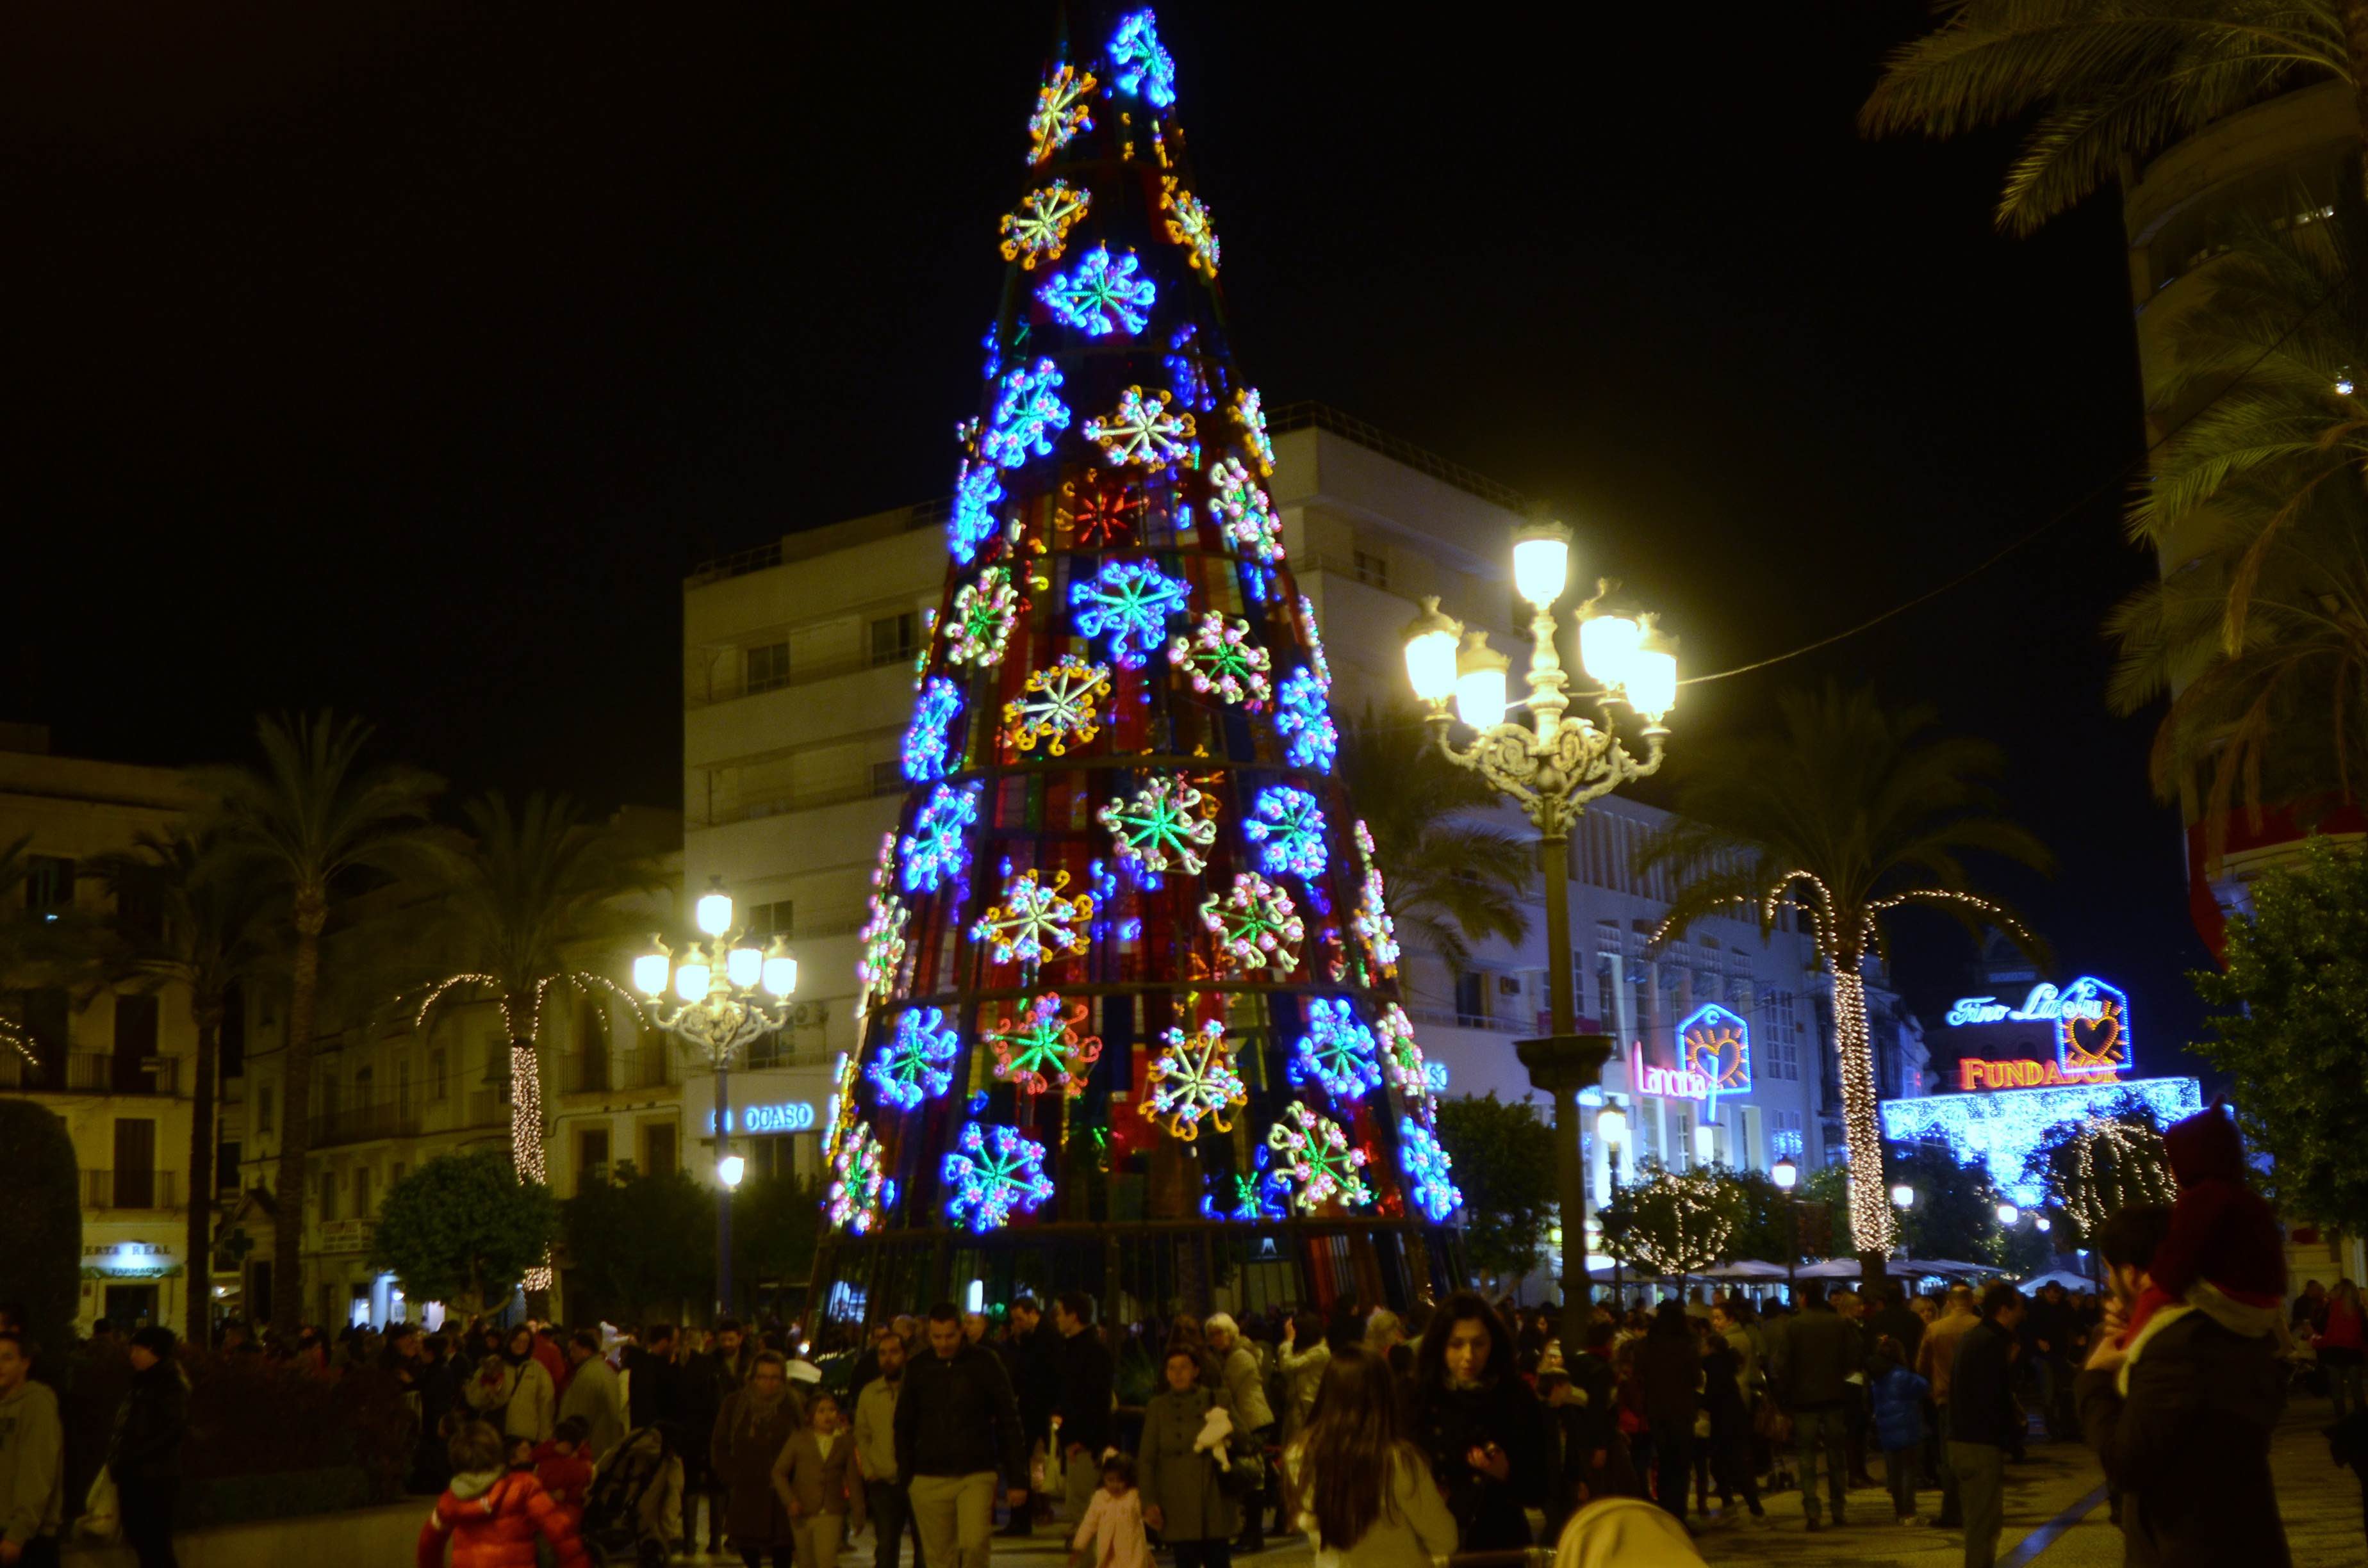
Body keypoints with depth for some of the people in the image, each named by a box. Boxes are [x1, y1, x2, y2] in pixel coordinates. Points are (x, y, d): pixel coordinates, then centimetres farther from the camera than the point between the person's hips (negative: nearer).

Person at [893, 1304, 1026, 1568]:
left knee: (973, 1546, -19)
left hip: (976, 1476, -2)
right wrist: (906, 1476, 6)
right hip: (929, 1480, 2)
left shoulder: (983, 1362, -1)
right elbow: (904, 1427, 13)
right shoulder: (918, 1368, 5)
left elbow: (1008, 1421, 0)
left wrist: (1016, 1479, -3)